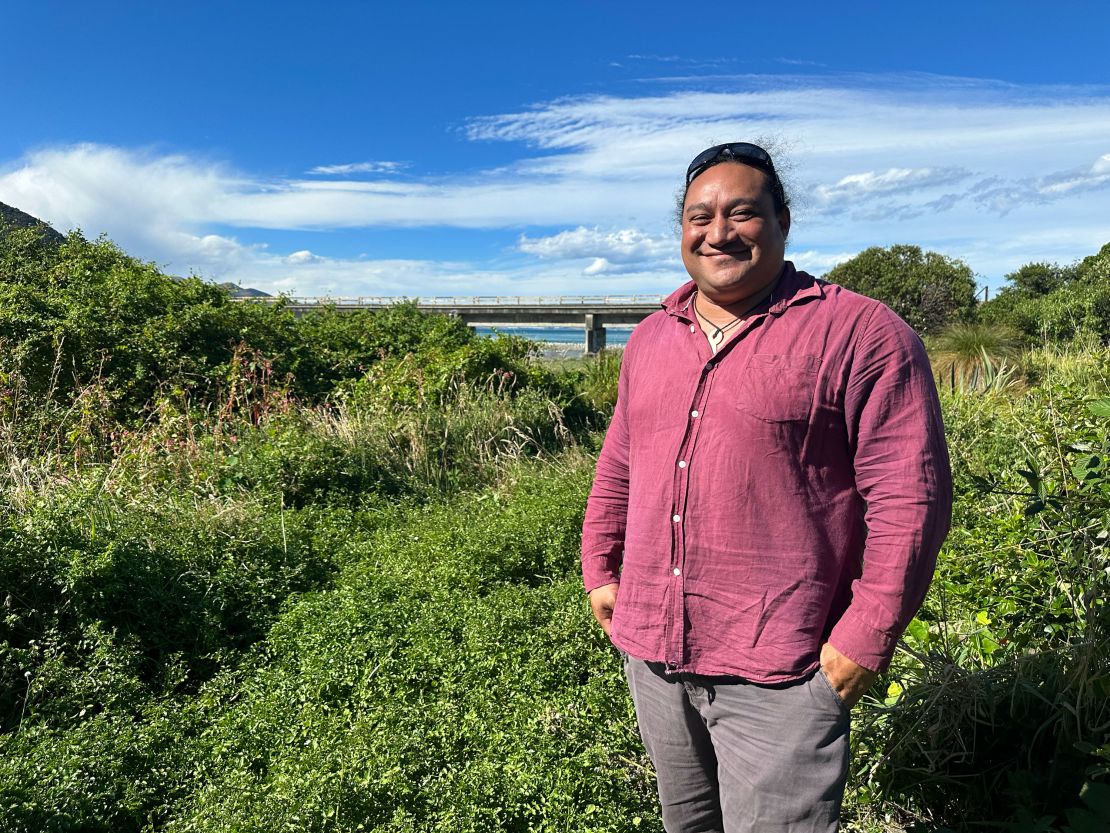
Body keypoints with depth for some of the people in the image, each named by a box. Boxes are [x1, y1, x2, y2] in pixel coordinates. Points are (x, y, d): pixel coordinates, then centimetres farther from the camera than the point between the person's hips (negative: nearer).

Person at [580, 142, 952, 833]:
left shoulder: (862, 334, -10)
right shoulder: (650, 339, 9)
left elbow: (909, 496, -12)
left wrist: (868, 635, -13)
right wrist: (601, 568, 14)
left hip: (778, 671, -6)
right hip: (651, 649, 6)